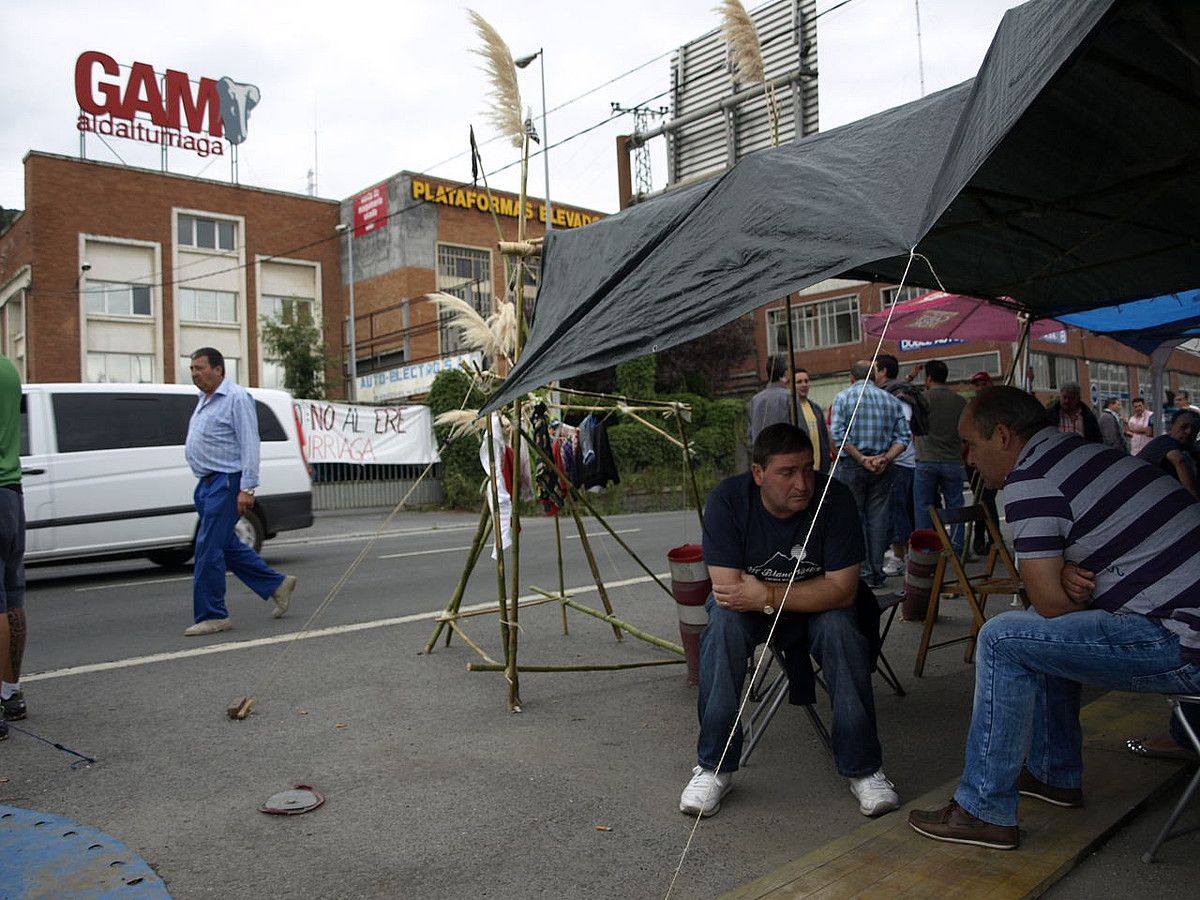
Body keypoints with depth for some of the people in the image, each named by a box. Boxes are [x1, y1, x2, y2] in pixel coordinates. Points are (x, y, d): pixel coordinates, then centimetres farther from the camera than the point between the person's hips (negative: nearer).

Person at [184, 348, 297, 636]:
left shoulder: (237, 398, -10)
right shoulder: (204, 400, 18)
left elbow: (249, 444, -17)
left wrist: (247, 488, -23)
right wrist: (203, 482, 19)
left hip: (226, 483, -9)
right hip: (207, 483, 9)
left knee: (208, 549, -8)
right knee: (226, 546, 13)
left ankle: (212, 616, 1)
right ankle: (277, 585, 24)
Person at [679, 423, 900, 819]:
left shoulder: (835, 498, -21)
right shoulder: (728, 498, -22)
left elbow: (842, 590, -23)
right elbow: (726, 588, -26)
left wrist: (767, 594, -34)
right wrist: (811, 590, -25)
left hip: (815, 608, 1)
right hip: (748, 608, 0)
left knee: (841, 628, -30)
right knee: (723, 624, -32)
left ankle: (864, 768, -14)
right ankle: (714, 767, -19)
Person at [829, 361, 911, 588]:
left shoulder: (843, 397, -1)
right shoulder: (891, 400, 9)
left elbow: (838, 434, -13)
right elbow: (904, 436, 1)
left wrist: (861, 458, -12)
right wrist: (885, 458, -6)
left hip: (851, 466, -3)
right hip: (882, 468, 3)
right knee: (878, 518, 8)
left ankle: (863, 572, 2)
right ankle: (877, 573, 12)